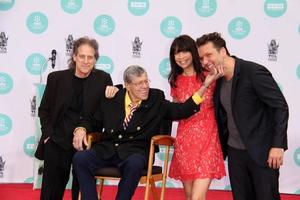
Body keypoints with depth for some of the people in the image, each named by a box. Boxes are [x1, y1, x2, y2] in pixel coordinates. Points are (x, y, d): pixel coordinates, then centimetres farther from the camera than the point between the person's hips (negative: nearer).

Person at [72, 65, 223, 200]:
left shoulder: (156, 100, 5)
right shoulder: (113, 98, 9)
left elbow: (183, 110, -5)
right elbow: (95, 122, 19)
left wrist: (205, 85, -13)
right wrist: (81, 129, -3)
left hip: (135, 152, -2)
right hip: (107, 150, 2)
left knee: (134, 164, -37)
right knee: (80, 158, -25)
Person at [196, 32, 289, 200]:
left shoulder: (254, 72, -17)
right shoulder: (218, 79, 5)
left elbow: (280, 107, -16)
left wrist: (278, 145, -20)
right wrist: (222, 146, 11)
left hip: (262, 151, -6)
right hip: (235, 151, 7)